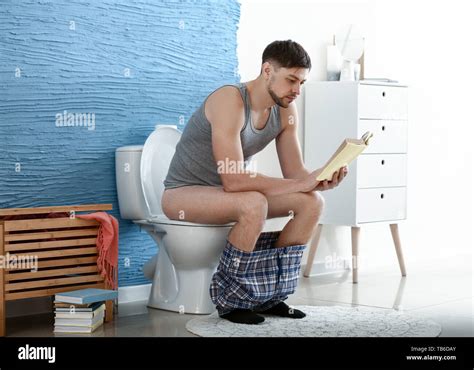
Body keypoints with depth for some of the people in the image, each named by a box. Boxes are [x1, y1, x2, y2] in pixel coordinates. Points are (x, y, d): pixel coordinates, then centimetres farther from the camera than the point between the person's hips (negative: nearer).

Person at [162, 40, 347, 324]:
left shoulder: (286, 110, -4)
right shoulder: (230, 100, -28)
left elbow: (295, 172, -4)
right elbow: (233, 179, -35)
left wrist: (321, 180, -28)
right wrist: (301, 184, -34)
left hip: (229, 193, 8)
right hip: (183, 194, -8)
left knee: (312, 203, -10)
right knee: (254, 204, -37)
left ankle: (270, 296, 0)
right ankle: (230, 299, -16)